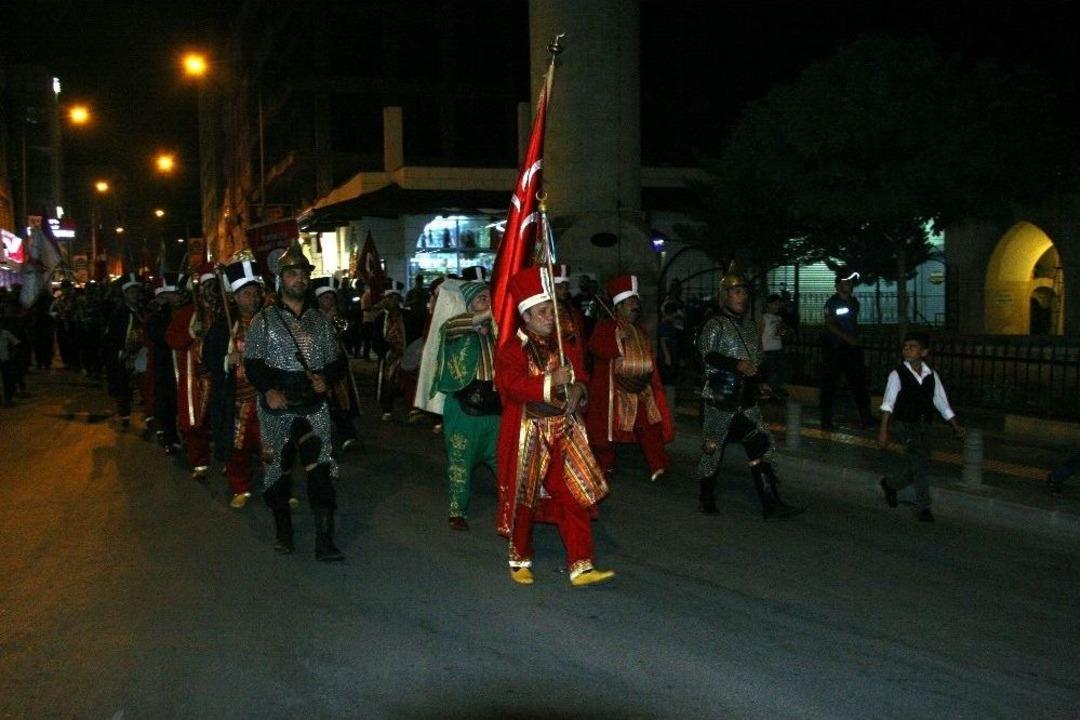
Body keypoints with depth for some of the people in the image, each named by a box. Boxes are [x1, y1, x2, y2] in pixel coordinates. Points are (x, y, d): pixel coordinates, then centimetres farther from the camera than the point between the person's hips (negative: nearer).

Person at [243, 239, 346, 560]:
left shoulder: (320, 321, 13)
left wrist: (326, 378, -7)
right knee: (277, 468, 7)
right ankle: (283, 533, 24)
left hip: (314, 405, 2)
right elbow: (252, 363, -3)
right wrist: (269, 390, -19)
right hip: (278, 407, -1)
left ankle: (325, 540, -8)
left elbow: (334, 362, 15)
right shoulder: (264, 320, 2)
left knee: (321, 468, -8)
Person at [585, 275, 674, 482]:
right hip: (613, 388, -6)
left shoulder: (640, 330, 17)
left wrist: (655, 384, 14)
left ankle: (658, 466, -3)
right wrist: (618, 339, -28)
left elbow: (650, 360, 21)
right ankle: (605, 467, 18)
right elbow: (596, 348, -21)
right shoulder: (606, 326, -5)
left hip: (641, 389, 6)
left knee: (650, 425, -3)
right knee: (608, 426, 3)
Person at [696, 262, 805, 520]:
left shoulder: (749, 324, 14)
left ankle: (771, 504, -3)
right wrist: (737, 365, -28)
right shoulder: (715, 324, -8)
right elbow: (707, 355, -20)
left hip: (747, 400, 6)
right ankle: (706, 499, 21)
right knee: (713, 448, 5)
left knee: (760, 448, -2)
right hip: (721, 400, -6)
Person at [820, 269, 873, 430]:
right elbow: (829, 324, -17)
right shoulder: (832, 303, -8)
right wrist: (846, 337, -25)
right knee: (829, 384, 0)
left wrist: (856, 339, 11)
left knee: (858, 381, 2)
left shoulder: (854, 301, 12)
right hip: (833, 348, -6)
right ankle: (826, 420, 7)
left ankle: (866, 418, 5)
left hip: (851, 347, 6)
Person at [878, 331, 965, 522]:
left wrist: (955, 425, 8)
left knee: (914, 470, 8)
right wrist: (883, 430, -17)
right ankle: (923, 507, -10)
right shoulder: (897, 375, -7)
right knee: (921, 463, -20)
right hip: (904, 425, -5)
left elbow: (941, 402, 12)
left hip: (923, 427, 5)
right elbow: (888, 403, -11)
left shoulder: (931, 375, 5)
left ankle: (890, 484, 38)